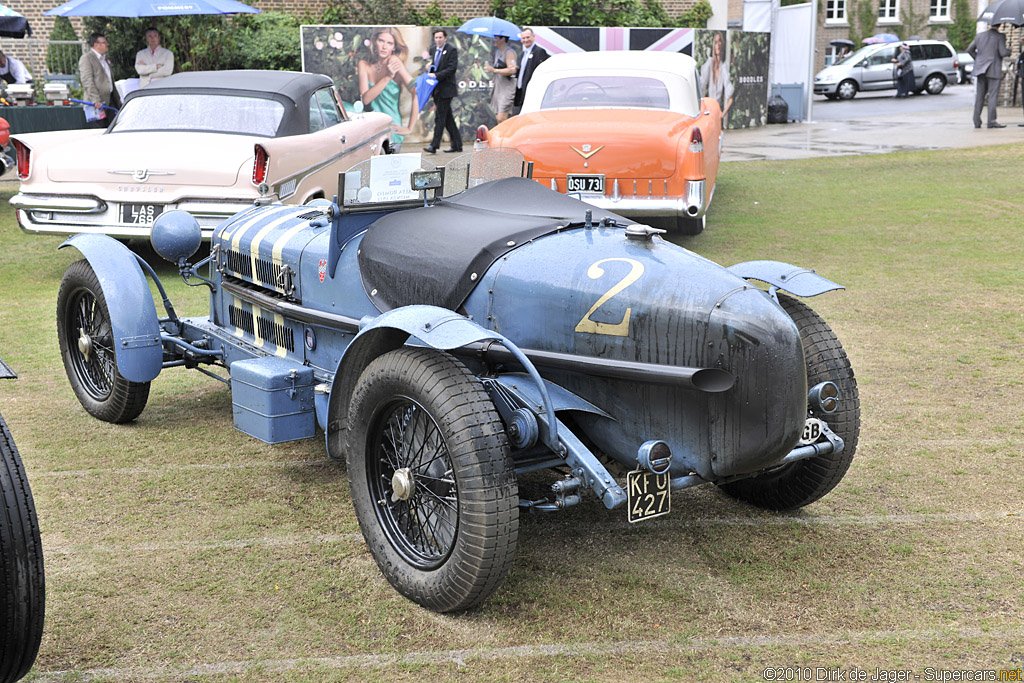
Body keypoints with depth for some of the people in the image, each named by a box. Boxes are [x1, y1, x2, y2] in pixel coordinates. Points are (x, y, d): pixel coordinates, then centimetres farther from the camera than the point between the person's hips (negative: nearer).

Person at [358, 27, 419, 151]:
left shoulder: (394, 61, -7)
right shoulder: (364, 65, 7)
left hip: (391, 131, -4)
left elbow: (417, 93, -16)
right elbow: (365, 99, -6)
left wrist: (409, 128, -14)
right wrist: (387, 77, -17)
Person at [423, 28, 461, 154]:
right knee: (447, 117, 10)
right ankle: (457, 144, 16)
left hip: (446, 88, -8)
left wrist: (436, 75, -20)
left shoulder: (452, 50, -7)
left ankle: (434, 145, -8)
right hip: (437, 89, 8)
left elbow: (452, 68, -15)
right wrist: (429, 66, 1)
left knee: (440, 117, -9)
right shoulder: (433, 49, 15)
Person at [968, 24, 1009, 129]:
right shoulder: (1000, 37, -8)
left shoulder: (980, 35, 7)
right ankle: (991, 121, -4)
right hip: (994, 70, -4)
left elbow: (970, 49, 11)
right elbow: (1003, 53, -14)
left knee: (979, 96, 8)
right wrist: (1009, 50, 7)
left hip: (980, 69, 5)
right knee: (993, 96, -1)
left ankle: (977, 121, 6)